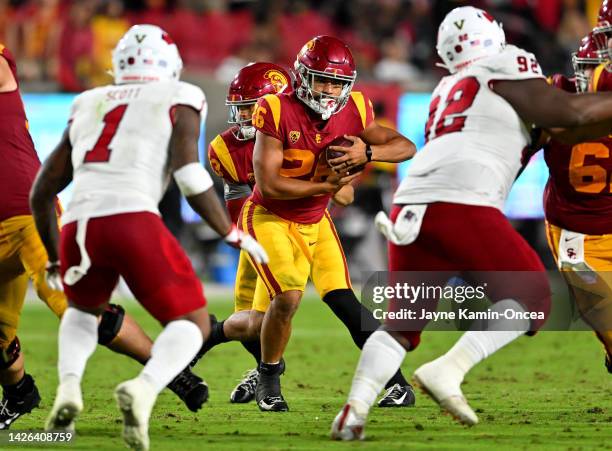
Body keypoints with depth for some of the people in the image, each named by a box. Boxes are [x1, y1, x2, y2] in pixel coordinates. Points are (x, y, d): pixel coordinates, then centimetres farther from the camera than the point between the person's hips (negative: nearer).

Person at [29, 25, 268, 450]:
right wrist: (234, 235, 7)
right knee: (192, 322, 12)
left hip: (79, 226, 4)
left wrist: (55, 258, 42)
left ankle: (69, 385, 4)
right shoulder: (178, 101, 14)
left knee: (83, 309, 33)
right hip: (132, 220, -4)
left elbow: (41, 193, 28)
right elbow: (189, 174, -3)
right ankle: (144, 389, -19)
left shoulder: (88, 106, 27)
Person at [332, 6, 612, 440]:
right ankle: (447, 370, -12)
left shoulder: (448, 90, 30)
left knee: (402, 322, 18)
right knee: (531, 299, 6)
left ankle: (355, 410, 0)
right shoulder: (507, 65, 10)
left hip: (411, 206, 7)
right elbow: (570, 114, 7)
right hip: (461, 204, -7)